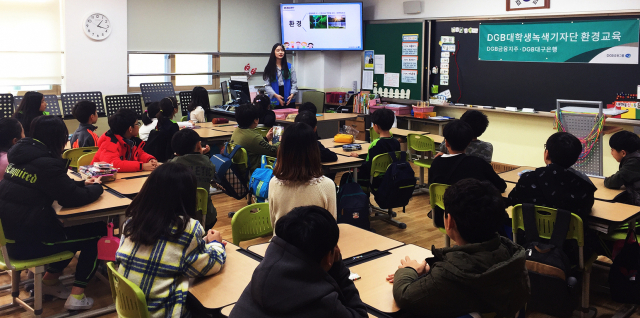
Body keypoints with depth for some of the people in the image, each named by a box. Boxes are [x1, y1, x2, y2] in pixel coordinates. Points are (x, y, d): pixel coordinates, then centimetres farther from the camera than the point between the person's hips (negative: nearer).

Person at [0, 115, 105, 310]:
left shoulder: (21, 155, 9)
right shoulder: (46, 163, -19)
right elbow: (73, 198, -17)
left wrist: (83, 183, 13)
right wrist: (96, 187, 0)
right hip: (27, 241, -9)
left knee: (76, 228, 25)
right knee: (97, 232, 6)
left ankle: (49, 281, 28)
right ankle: (76, 296, 8)